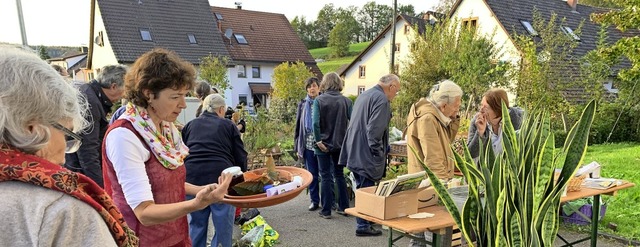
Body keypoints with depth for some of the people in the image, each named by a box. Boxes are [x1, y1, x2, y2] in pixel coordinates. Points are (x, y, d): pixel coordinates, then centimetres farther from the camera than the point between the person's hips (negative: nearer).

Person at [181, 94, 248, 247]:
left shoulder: (190, 125, 18)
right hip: (221, 177, -3)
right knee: (223, 225, 7)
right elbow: (241, 157, 9)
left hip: (191, 178, 3)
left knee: (197, 224, 16)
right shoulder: (228, 125, 11)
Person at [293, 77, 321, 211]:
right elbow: (298, 126, 10)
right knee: (311, 175, 9)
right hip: (308, 145, 3)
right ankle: (314, 201, 19)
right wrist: (297, 147, 6)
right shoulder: (303, 105, 9)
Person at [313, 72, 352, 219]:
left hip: (324, 144, -3)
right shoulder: (346, 101, -2)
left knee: (326, 177, 5)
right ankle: (343, 207, 22)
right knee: (339, 175, 17)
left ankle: (326, 211, 10)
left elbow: (315, 122, -18)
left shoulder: (319, 100, -9)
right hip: (340, 143, 3)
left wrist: (318, 140, -12)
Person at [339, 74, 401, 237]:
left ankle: (363, 221, 28)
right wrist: (378, 154, -14)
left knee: (362, 189, 18)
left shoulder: (364, 95, 16)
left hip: (355, 153, 10)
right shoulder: (382, 99, -15)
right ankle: (363, 226, 7)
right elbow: (375, 130, -24)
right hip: (367, 155, -10)